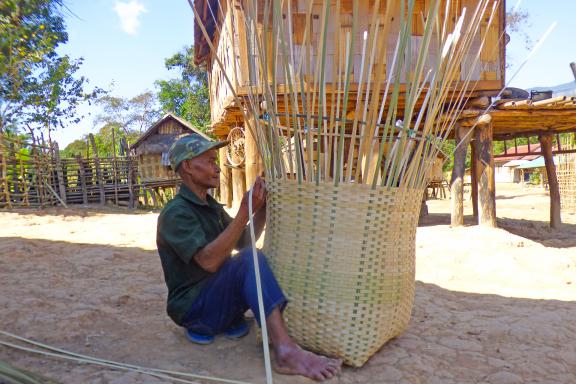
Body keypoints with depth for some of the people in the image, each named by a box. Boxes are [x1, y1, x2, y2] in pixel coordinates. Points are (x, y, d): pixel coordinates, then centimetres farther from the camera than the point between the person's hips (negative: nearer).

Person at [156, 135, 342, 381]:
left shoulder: (212, 206, 12)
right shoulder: (175, 212, -17)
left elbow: (244, 242, 12)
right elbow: (209, 260, -29)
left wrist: (263, 207, -2)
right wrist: (245, 210, -30)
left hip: (216, 295, 9)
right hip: (192, 305, -9)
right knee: (249, 260, -33)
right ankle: (286, 352, -43)